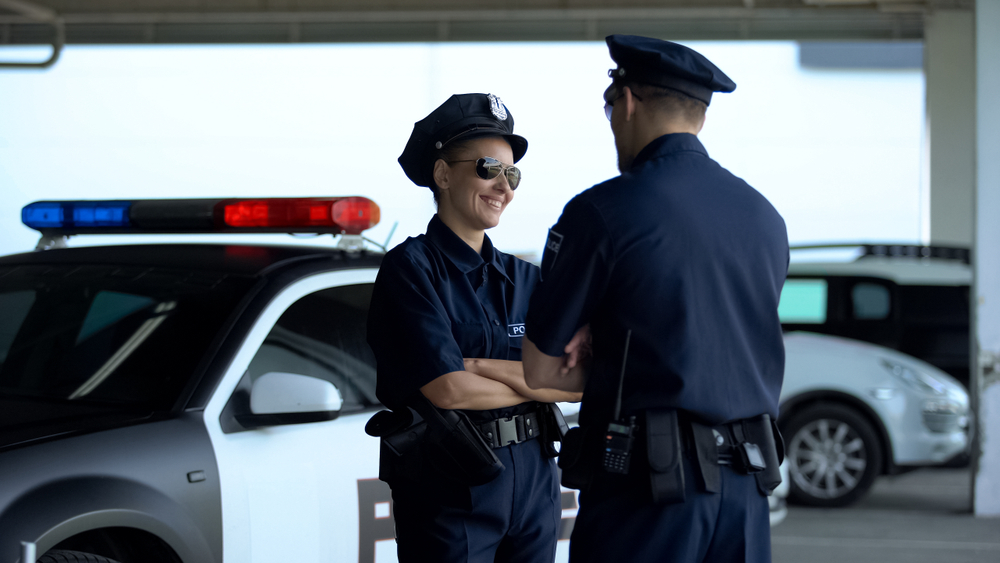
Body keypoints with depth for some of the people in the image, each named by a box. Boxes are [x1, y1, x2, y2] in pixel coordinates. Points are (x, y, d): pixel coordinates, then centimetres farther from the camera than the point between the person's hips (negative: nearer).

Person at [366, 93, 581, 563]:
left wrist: (483, 367, -14)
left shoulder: (525, 279, 10)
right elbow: (447, 389, -17)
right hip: (448, 489, -5)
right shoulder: (410, 269, -6)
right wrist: (538, 384, -3)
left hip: (534, 486, 5)